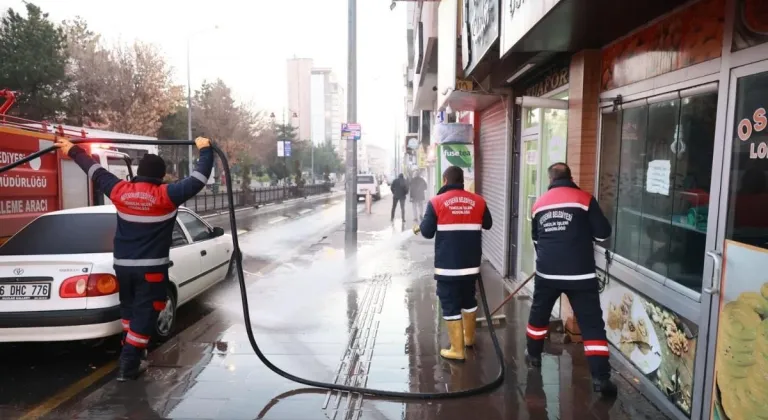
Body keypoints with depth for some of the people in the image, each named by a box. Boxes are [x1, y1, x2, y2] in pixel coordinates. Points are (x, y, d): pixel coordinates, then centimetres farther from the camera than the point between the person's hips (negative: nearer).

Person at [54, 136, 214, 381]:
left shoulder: (120, 191, -2)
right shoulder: (165, 196, -14)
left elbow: (95, 172, 14)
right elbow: (198, 180, -13)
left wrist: (73, 151, 30)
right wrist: (205, 150, 0)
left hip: (122, 265, 5)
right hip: (151, 268, -5)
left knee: (129, 309, 24)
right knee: (144, 314, 3)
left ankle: (131, 353, 37)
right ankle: (128, 366, 5)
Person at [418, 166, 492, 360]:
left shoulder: (436, 202, -9)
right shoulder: (478, 201, 2)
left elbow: (427, 232, -9)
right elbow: (488, 224, 16)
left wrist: (422, 223, 12)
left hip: (447, 264, -4)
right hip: (471, 263, 4)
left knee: (450, 305, 3)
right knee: (468, 299, 22)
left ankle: (457, 349, 5)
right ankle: (469, 338, 37)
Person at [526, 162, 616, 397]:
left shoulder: (539, 204, 9)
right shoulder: (584, 199, -4)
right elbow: (603, 233, -2)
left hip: (547, 271, 4)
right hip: (579, 273, -3)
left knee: (539, 313, 23)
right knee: (591, 323, 0)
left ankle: (534, 354, 38)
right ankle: (600, 377, -4)